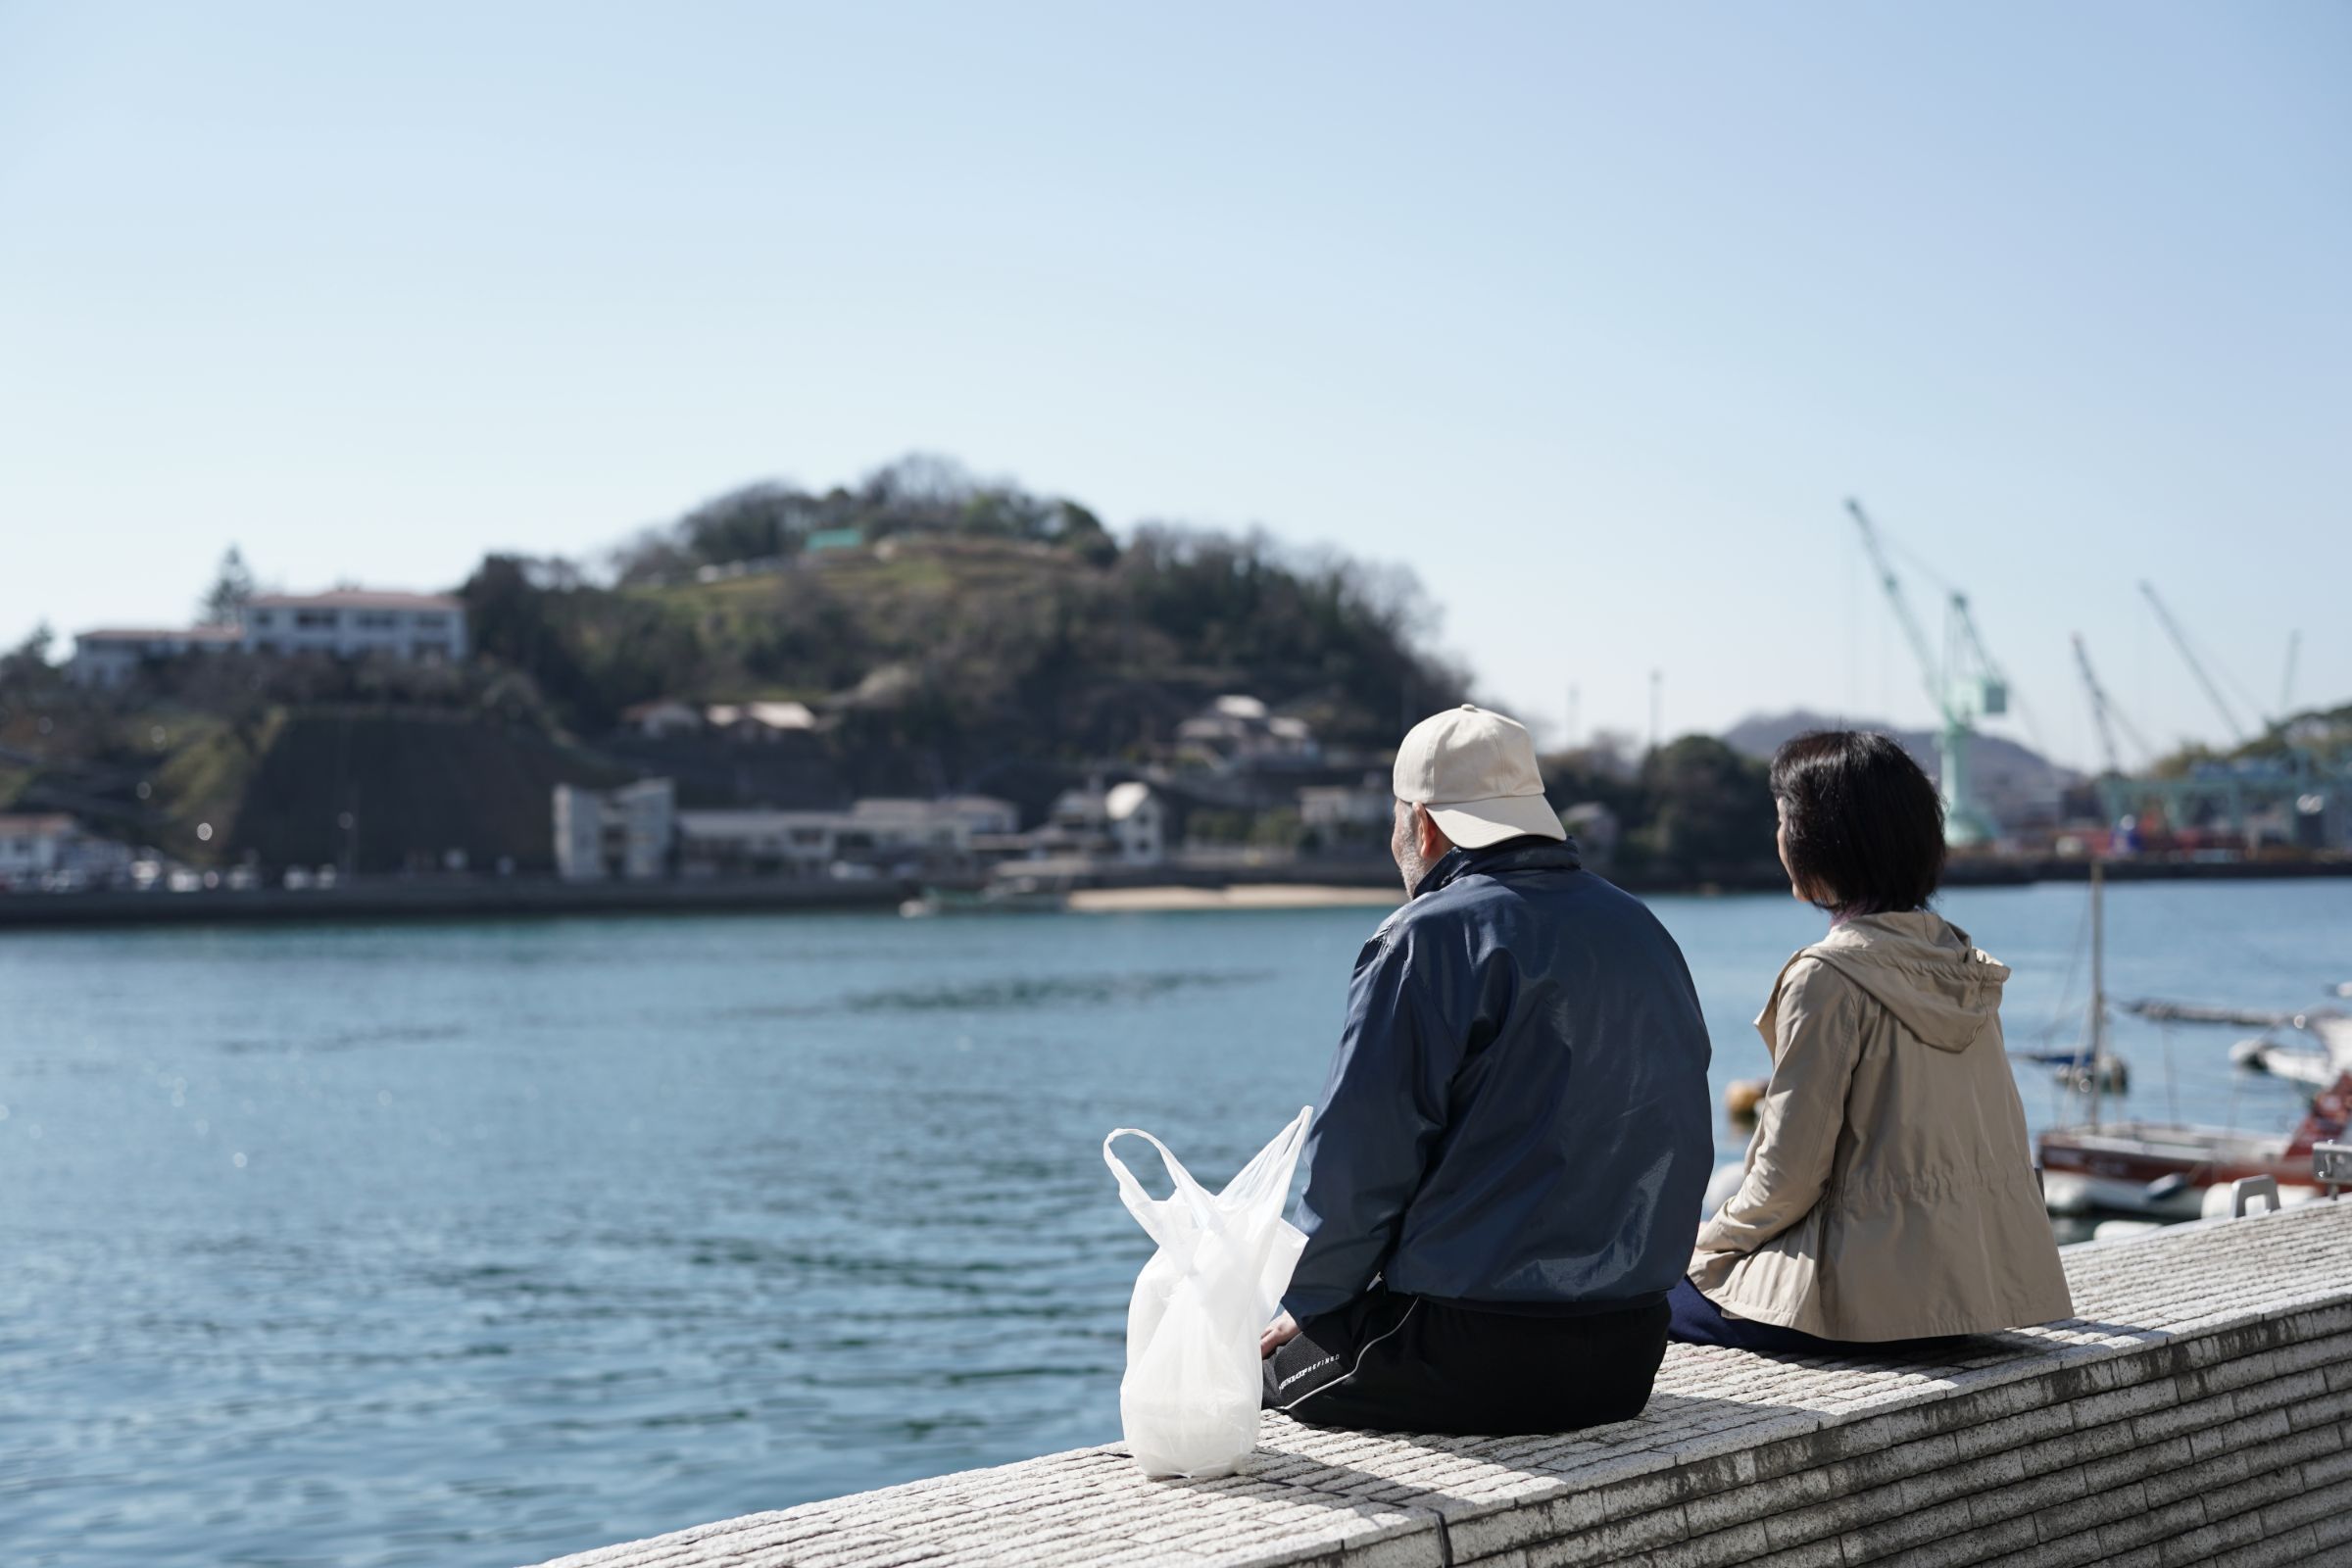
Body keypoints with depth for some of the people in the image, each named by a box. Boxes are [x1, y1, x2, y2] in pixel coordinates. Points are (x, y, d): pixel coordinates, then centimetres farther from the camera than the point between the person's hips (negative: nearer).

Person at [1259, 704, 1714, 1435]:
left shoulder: (1426, 941, -12)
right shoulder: (1646, 934, 10)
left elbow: (1360, 1161, -15)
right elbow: (1680, 1146, 15)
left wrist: (1305, 1305, 0)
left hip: (1469, 1361, -7)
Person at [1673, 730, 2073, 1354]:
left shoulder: (1828, 976, -16)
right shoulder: (1960, 960, 7)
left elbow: (1789, 1173, -15)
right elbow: (2004, 1144, 14)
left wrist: (1711, 1239, 4)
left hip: (1875, 1290, -8)